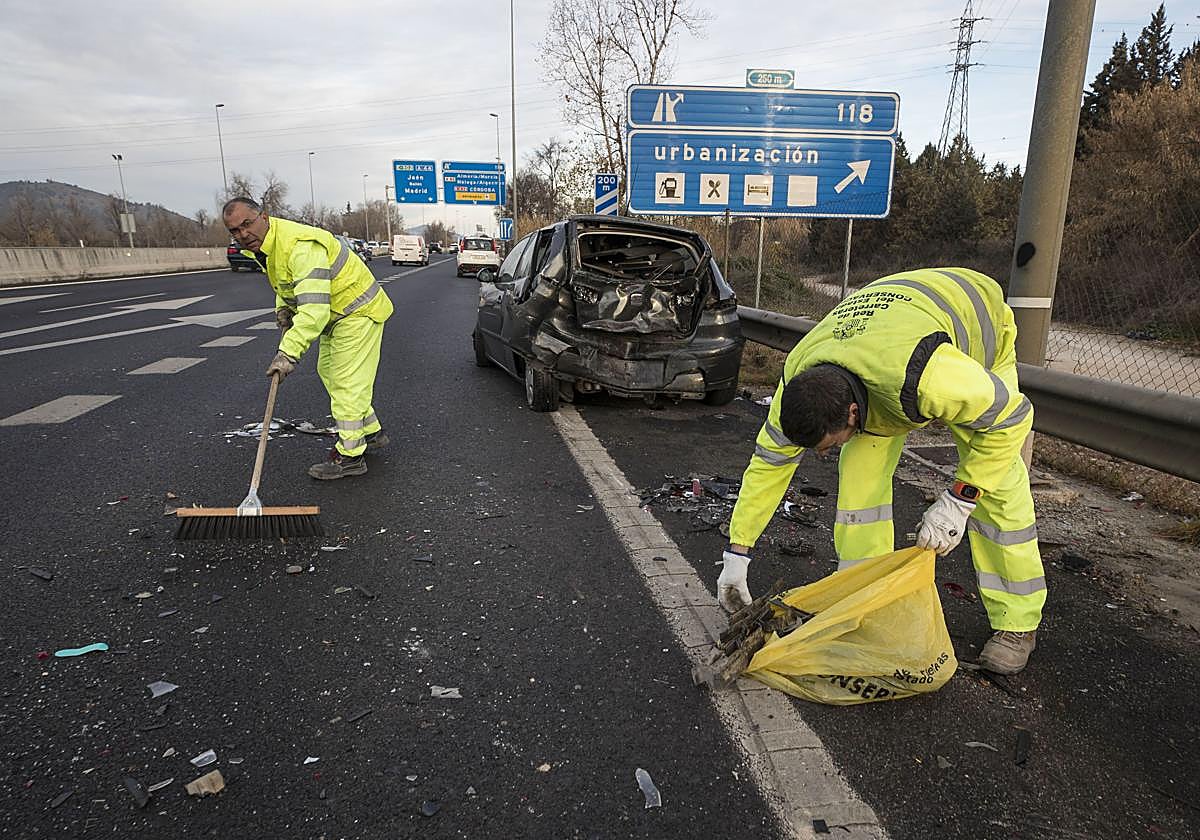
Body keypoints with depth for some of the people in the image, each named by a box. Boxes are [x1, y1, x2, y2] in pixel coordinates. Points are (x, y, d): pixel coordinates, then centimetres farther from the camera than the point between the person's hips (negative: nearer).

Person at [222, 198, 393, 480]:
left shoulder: (300, 246, -32)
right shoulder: (262, 245, 2)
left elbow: (314, 309, -40)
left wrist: (288, 352, -44)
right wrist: (283, 308, 0)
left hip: (358, 311, -11)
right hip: (336, 312, 11)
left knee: (346, 382, -9)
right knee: (329, 371, 20)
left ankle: (350, 455, 1)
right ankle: (371, 432, 32)